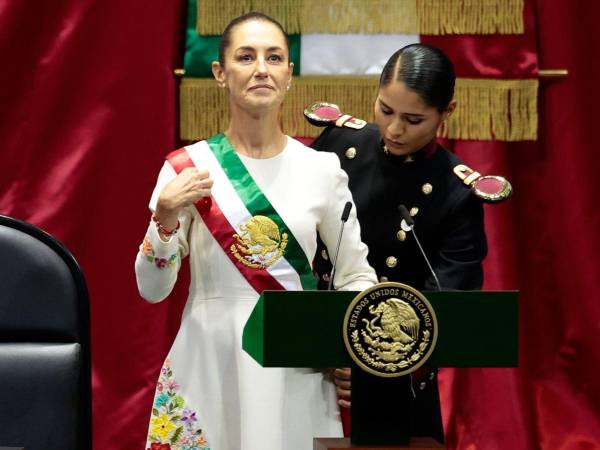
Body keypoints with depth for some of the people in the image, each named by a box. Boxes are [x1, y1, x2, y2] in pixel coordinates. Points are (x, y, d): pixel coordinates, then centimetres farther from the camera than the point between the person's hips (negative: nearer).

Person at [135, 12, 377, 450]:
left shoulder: (323, 169, 1)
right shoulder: (187, 168, -2)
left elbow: (357, 275, 8)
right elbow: (152, 290, -2)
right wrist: (165, 219, -19)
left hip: (299, 369, 1)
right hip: (209, 365, -1)